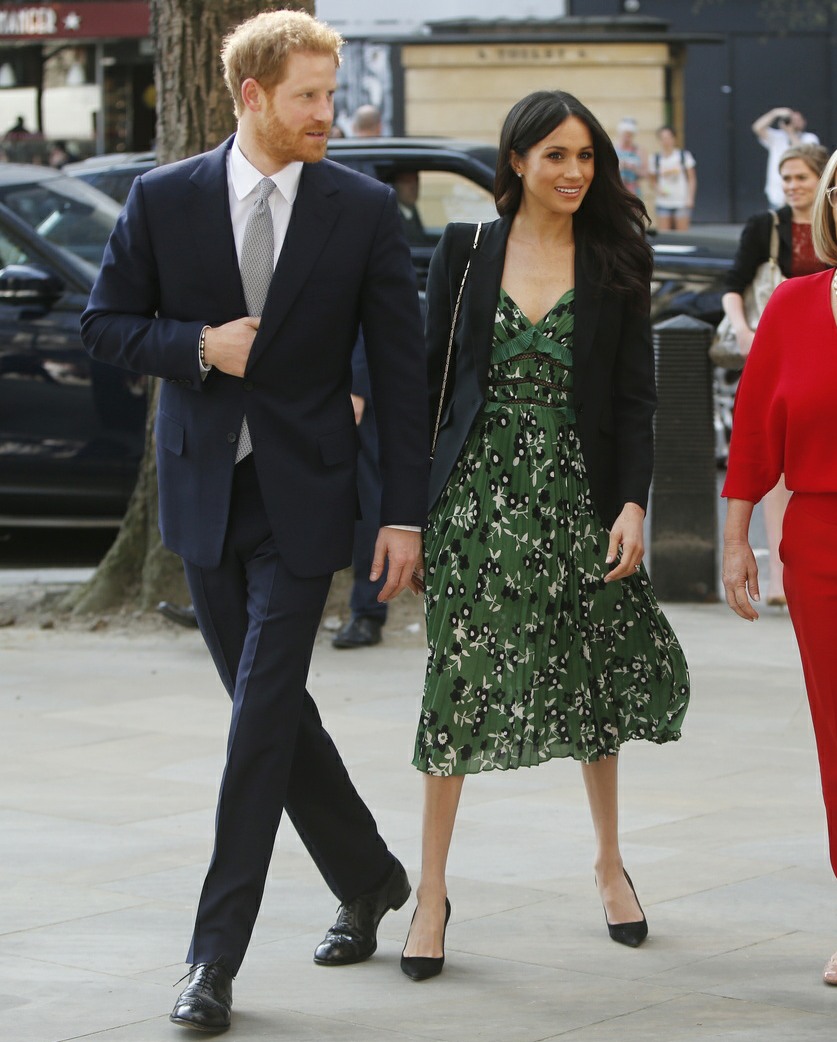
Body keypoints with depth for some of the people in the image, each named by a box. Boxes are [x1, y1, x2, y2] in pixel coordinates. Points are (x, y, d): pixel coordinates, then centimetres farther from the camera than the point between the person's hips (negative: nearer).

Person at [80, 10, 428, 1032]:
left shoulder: (364, 209, -2)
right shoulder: (163, 199, 0)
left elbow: (399, 367, -1)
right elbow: (105, 322, 7)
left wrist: (405, 511, -5)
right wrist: (199, 345, -12)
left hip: (301, 497, -3)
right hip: (205, 490, 3)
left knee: (262, 717, -7)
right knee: (271, 708, 12)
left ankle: (216, 956, -3)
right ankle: (370, 881, 32)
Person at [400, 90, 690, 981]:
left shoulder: (616, 263, 3)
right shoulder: (466, 251, 3)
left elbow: (634, 397, 1)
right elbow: (427, 374, 4)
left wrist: (632, 504, -10)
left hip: (577, 495, 1)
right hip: (479, 494, -1)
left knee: (597, 678, 8)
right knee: (458, 685, -3)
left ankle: (609, 863, 29)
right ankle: (431, 891, 6)